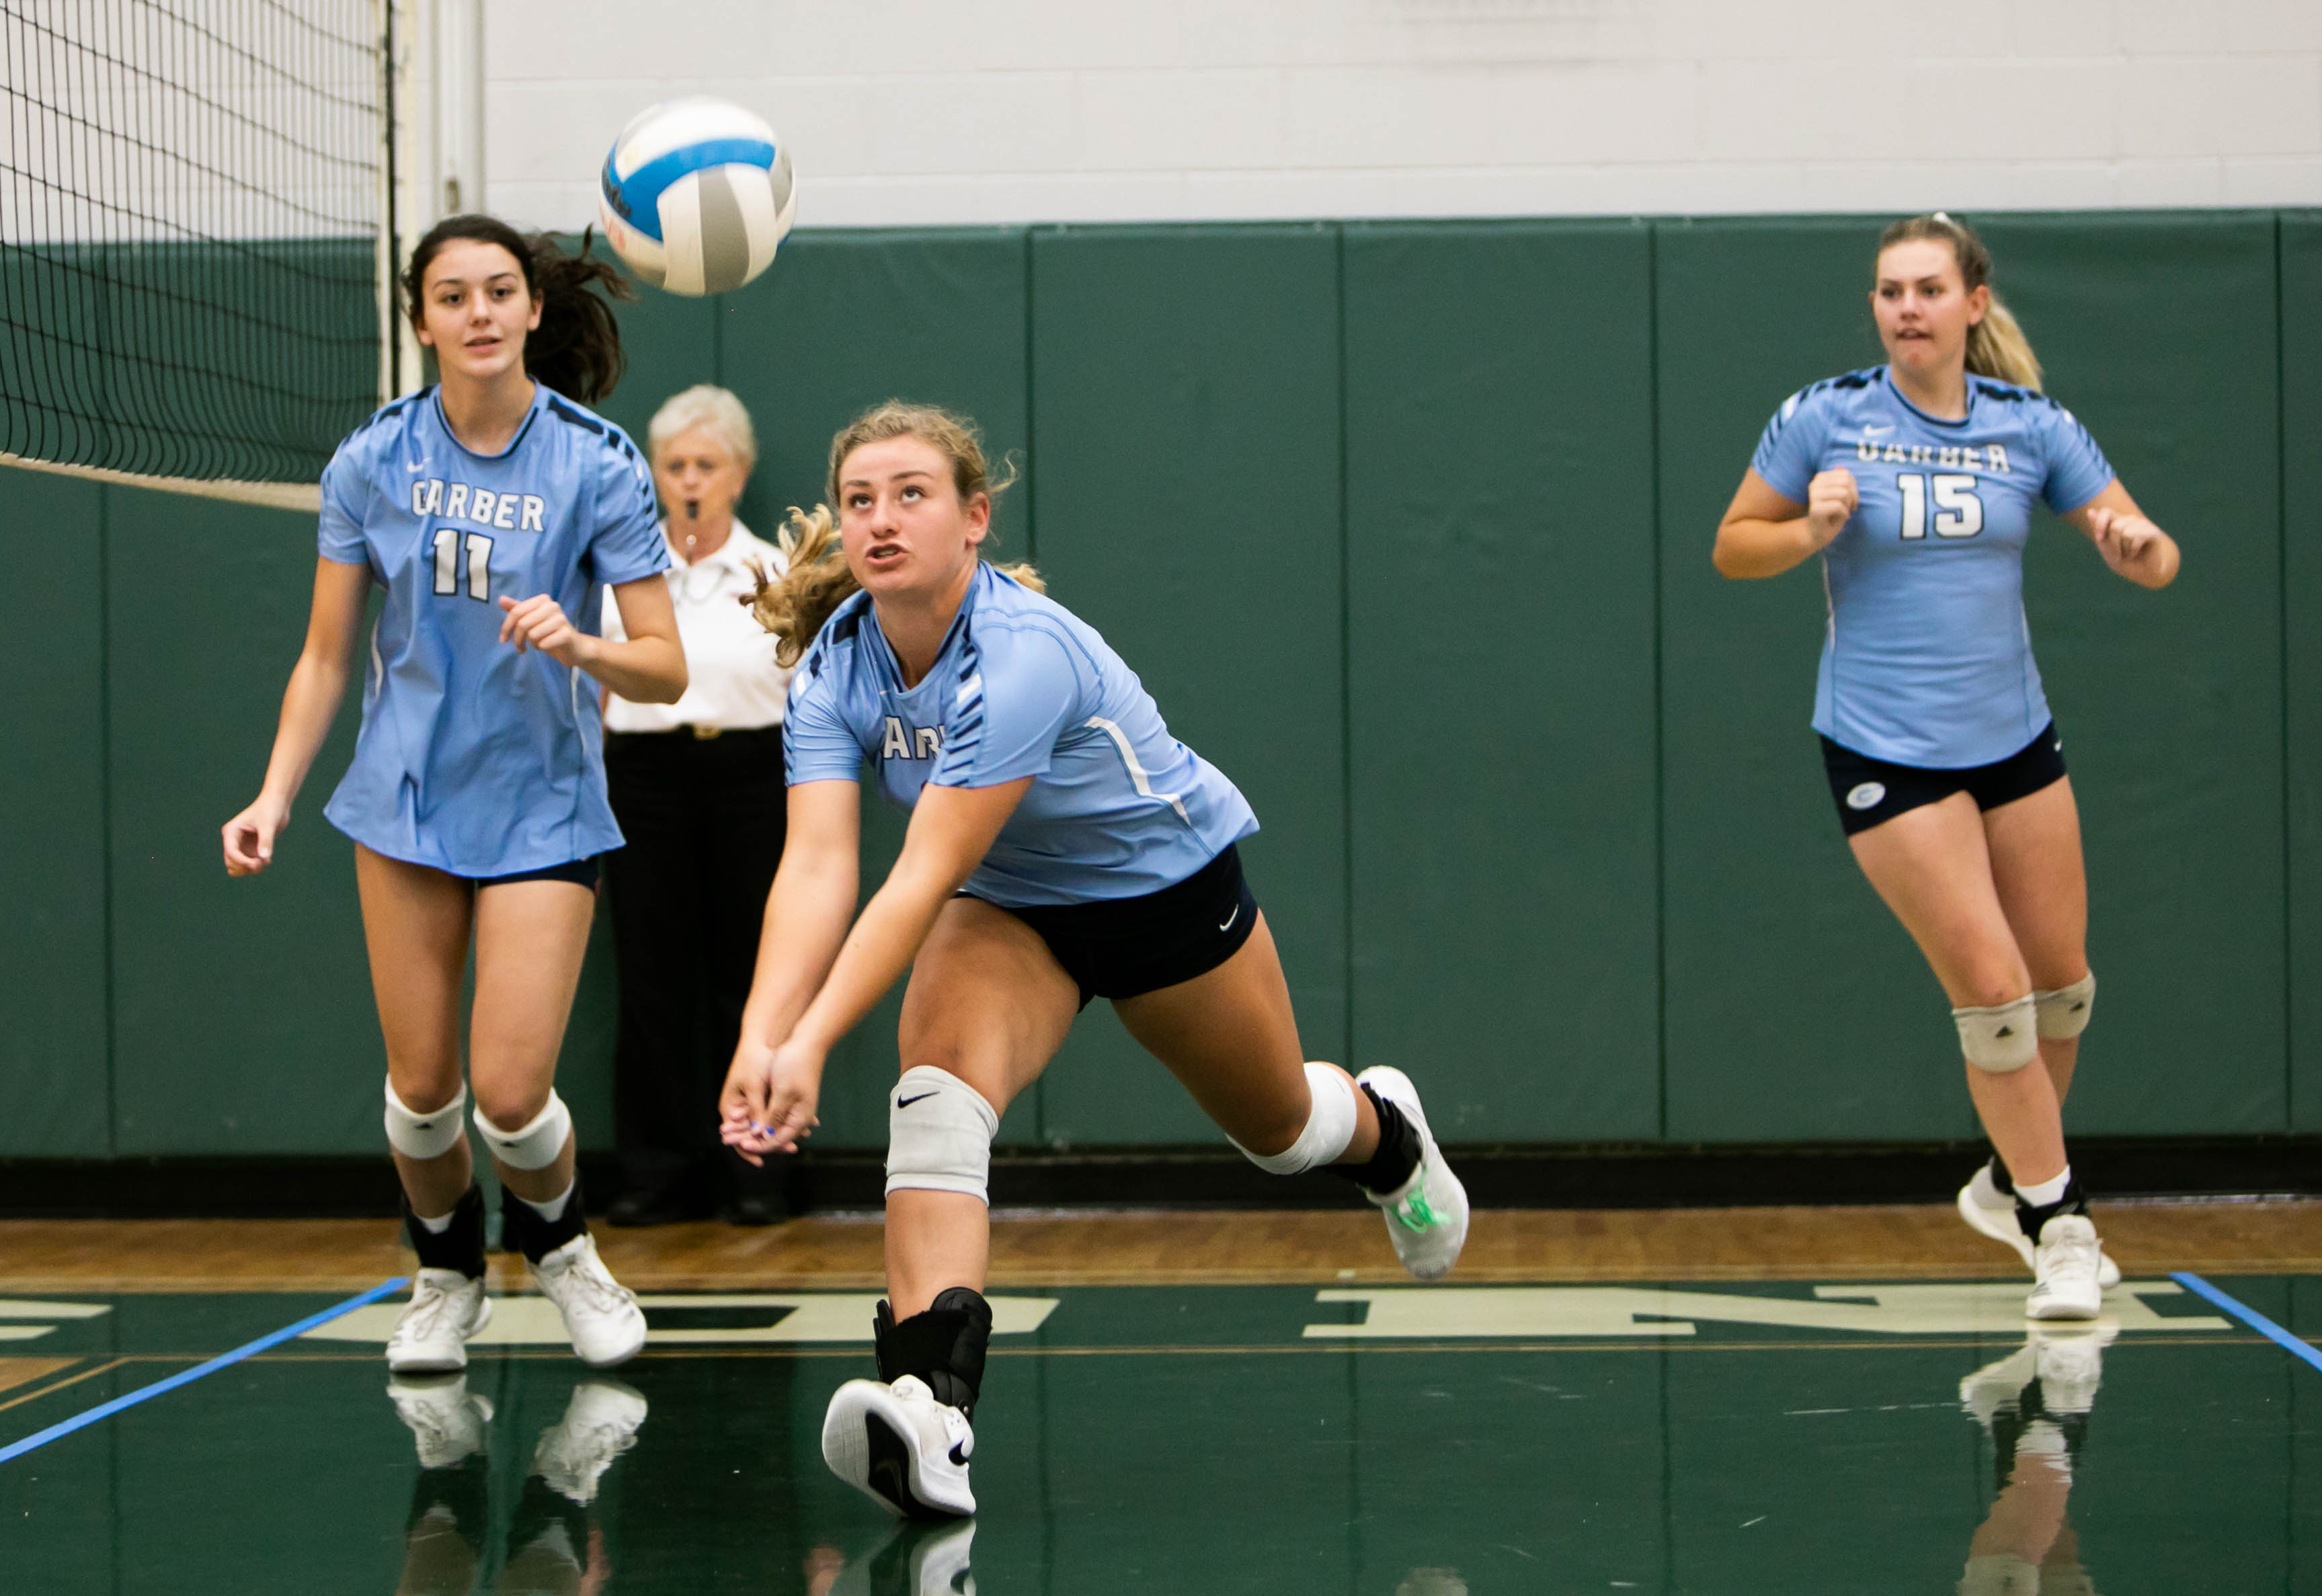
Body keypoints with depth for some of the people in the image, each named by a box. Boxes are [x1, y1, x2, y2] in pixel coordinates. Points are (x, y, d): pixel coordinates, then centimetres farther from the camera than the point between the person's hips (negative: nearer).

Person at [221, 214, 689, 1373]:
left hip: (542, 808, -2)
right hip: (407, 799, 2)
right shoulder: (372, 462, -3)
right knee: (420, 1084, 4)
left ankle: (559, 1247, 24)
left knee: (511, 1092, -9)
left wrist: (579, 645, -30)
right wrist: (275, 797, -4)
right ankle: (445, 1275, 33)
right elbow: (326, 656, 5)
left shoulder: (598, 464, -9)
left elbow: (664, 668, -10)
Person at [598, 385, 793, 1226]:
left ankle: (748, 1165, 9)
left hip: (751, 780, -1)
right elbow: (591, 698, 10)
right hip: (645, 777, 1)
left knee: (748, 973, 0)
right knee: (652, 977, 0)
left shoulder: (776, 574, 5)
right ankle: (659, 1170, 7)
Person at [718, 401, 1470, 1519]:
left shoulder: (1025, 655, -39)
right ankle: (929, 1407, -39)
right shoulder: (833, 668, -20)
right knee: (938, 1094, -28)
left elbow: (924, 876, -44)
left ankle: (1384, 1134, 59)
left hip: (1167, 886, -4)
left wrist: (814, 1041, -51)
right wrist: (759, 1037, -45)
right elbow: (816, 867, -30)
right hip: (1008, 905, 4)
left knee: (1276, 1126, 21)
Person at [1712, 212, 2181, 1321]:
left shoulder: (2031, 426, -1)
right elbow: (1733, 548, 0)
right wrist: (1810, 533, -19)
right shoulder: (1823, 419, -8)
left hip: (2014, 738, 4)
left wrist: (2141, 547, -23)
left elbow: (2142, 550, 0)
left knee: (2062, 982, 12)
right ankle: (2057, 1226, 7)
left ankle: (2013, 1184, 36)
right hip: (1886, 752, -4)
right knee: (1993, 990, -8)